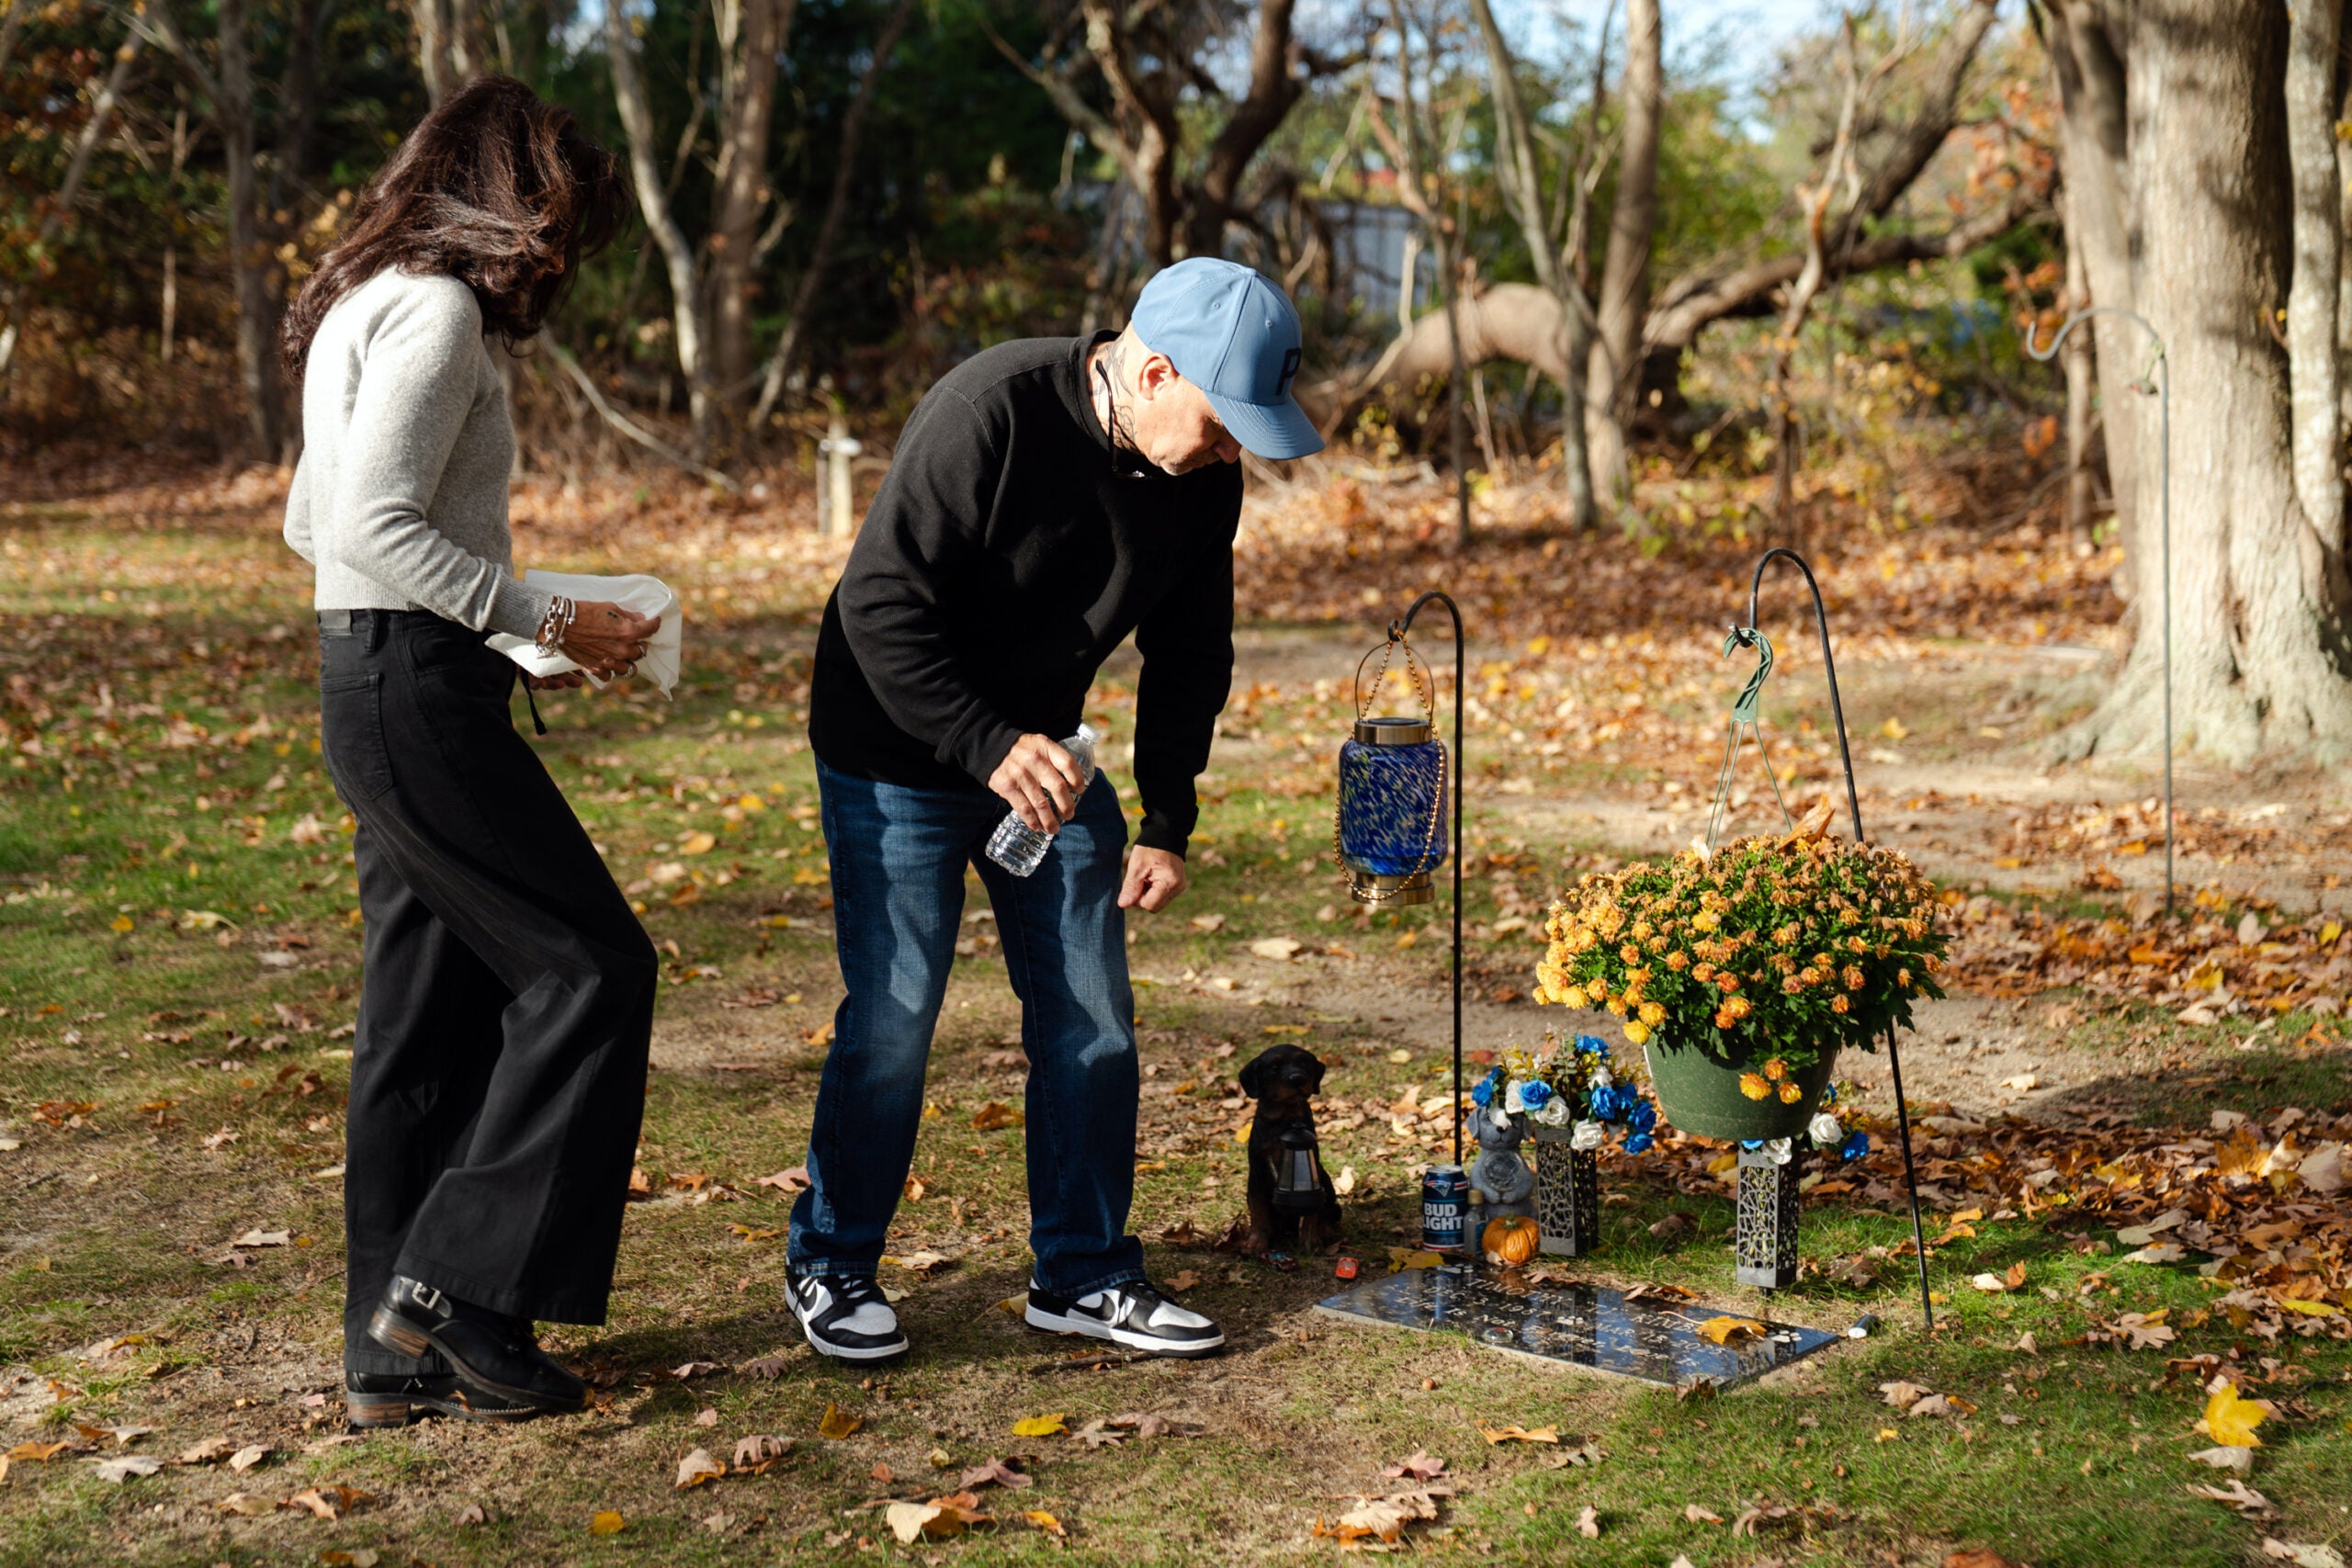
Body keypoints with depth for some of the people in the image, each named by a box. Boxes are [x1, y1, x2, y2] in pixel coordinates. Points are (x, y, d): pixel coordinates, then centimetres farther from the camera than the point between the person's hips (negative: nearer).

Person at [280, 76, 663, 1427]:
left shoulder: (366, 306, 19)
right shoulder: (436, 309, -12)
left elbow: (312, 519, 23)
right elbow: (375, 526, -21)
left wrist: (516, 617, 17)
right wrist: (546, 620, -16)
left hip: (384, 686, 10)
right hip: (417, 688, -10)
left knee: (433, 1012, 11)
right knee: (591, 963, -4)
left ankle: (397, 1355, 16)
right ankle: (457, 1280, -1)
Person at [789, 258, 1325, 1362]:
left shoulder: (1202, 476, -6)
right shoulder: (989, 413, -27)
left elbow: (1188, 655, 5)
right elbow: (880, 605, -26)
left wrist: (1167, 825, 0)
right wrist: (989, 748, -33)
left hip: (1047, 757, 6)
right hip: (899, 755, -6)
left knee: (1092, 1019, 5)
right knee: (891, 1021, -4)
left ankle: (1085, 1274, 19)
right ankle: (829, 1267, 16)